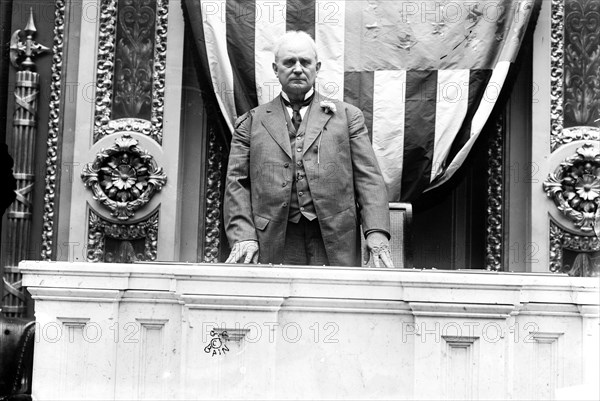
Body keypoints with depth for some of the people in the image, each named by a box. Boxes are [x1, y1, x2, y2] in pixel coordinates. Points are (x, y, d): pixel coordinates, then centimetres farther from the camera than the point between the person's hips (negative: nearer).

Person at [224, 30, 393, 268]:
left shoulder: (347, 116, 13)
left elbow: (368, 178, 6)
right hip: (273, 244, 0)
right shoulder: (251, 122, 14)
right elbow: (237, 183, 8)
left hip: (335, 246, 0)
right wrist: (243, 236, -7)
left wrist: (376, 233, -8)